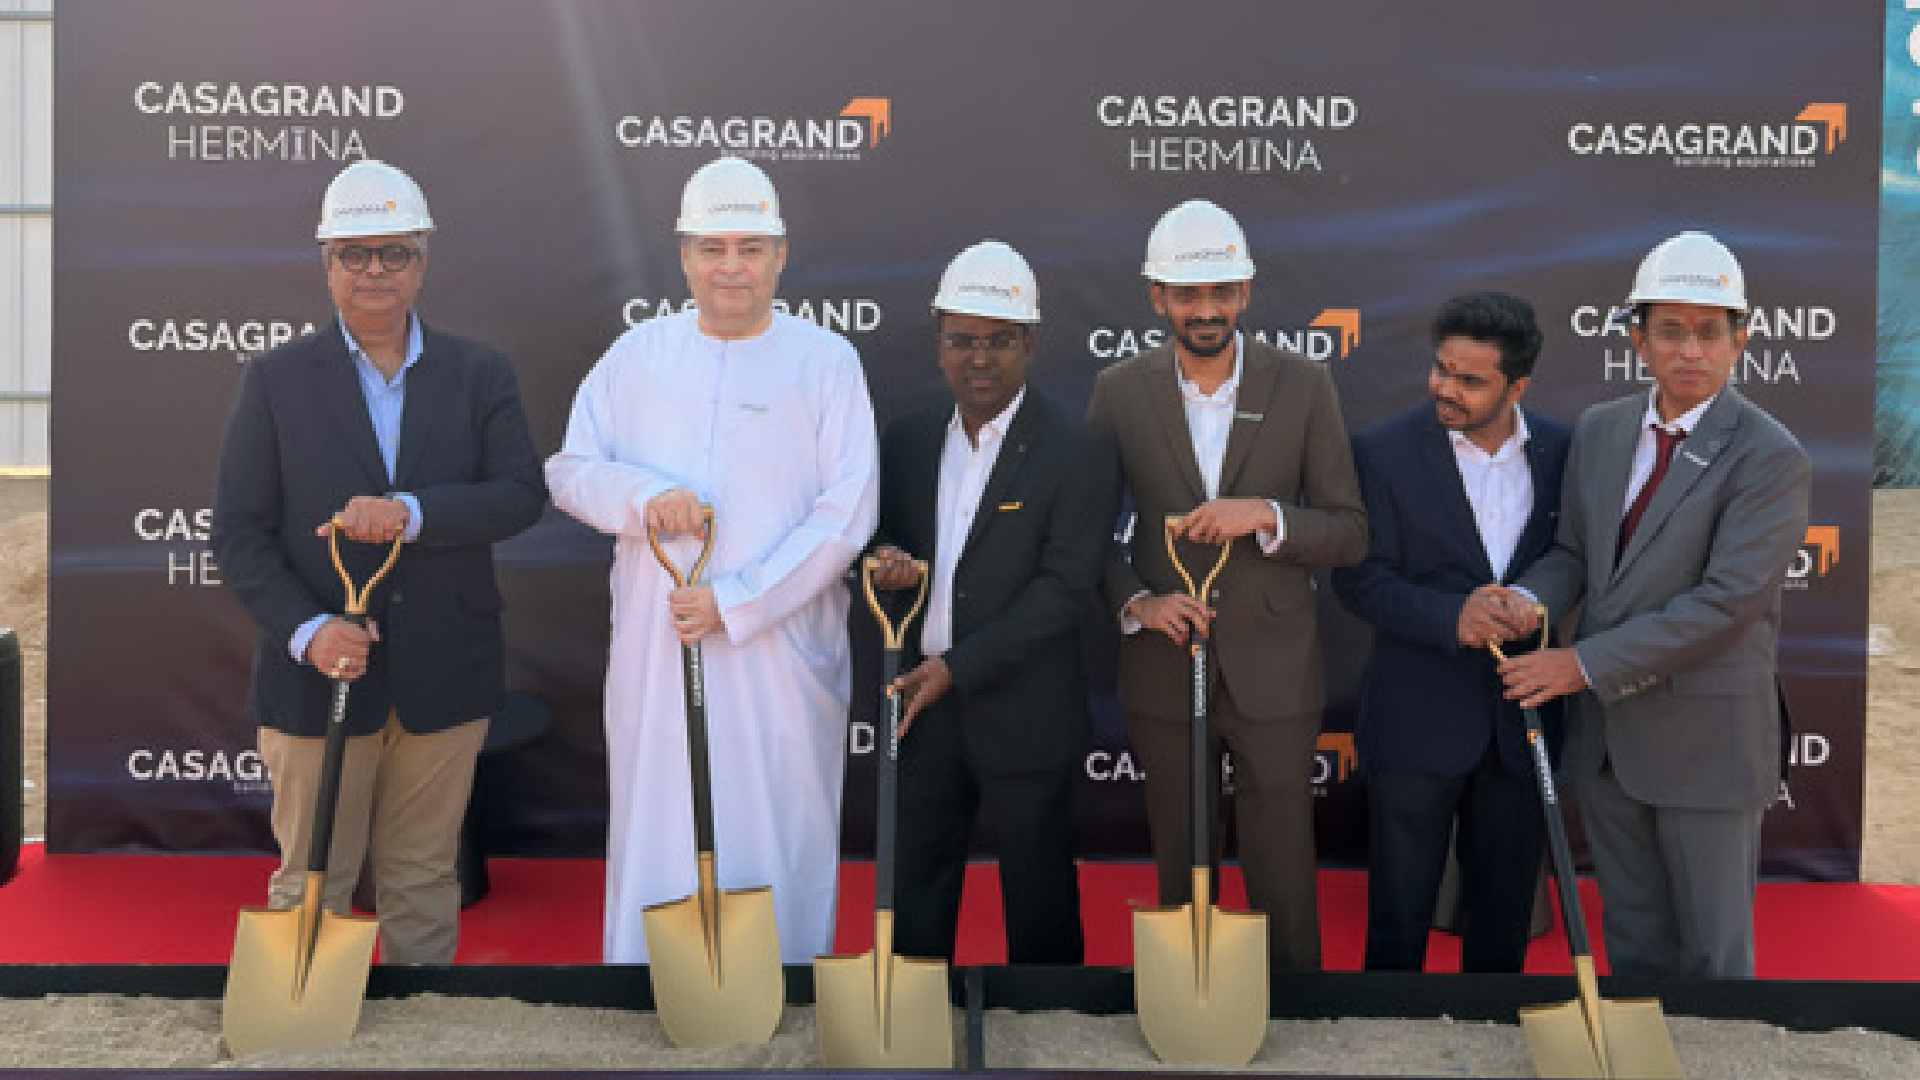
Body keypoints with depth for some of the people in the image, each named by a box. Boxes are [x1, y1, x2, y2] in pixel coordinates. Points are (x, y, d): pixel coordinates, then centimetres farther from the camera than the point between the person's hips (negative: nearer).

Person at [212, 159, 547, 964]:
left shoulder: (480, 375, 3)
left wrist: (411, 511, -24)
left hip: (444, 678, 1)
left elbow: (521, 496, -9)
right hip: (318, 677, -1)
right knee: (312, 884, 9)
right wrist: (305, 629, -17)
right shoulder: (277, 380, 1)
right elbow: (240, 531, -2)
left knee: (424, 882, 13)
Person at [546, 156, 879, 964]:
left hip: (780, 651, -2)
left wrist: (736, 602, -13)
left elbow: (847, 512, -7)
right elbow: (568, 469, 9)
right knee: (652, 838, 9)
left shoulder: (826, 361, -1)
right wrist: (643, 495, -13)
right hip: (655, 647, 2)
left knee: (780, 841, 5)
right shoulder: (637, 354, 8)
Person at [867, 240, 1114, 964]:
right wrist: (887, 562, -11)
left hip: (1023, 714, -4)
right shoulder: (907, 440, 5)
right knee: (914, 887, 15)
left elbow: (1065, 589, -16)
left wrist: (958, 666, -20)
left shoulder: (1073, 452, -12)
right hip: (923, 700, 5)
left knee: (1036, 895, 11)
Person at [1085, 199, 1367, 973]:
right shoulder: (1119, 391, -1)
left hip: (1273, 674, -1)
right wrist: (1134, 602, -14)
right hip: (1164, 672, 1)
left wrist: (1268, 517, -19)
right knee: (1180, 880, 15)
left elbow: (1349, 534, -1)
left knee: (1283, 884, 5)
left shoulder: (1303, 386, -3)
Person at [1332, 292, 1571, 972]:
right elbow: (1359, 578, -11)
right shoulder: (1384, 451, -9)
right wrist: (1450, 617, -25)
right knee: (1399, 917, 9)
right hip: (1417, 722, -3)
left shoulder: (1561, 451, 0)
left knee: (1505, 920, 16)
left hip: (1523, 720, 3)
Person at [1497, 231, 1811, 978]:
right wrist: (1530, 598, -12)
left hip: (1705, 738, -5)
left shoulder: (1770, 457, -14)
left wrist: (1583, 663, -21)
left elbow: (1727, 600, -21)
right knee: (1632, 939, 19)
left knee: (1714, 946, 11)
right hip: (1603, 727, 5)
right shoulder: (1599, 430, 5)